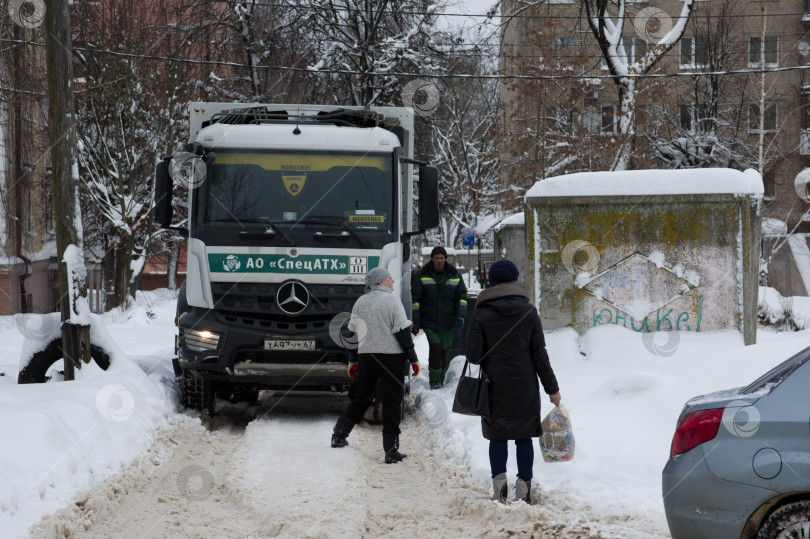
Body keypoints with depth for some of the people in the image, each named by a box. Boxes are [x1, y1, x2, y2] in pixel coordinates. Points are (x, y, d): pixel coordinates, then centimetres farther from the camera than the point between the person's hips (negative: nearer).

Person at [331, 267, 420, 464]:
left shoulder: (360, 303, 9)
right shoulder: (392, 301, -8)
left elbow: (352, 333, 12)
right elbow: (402, 332, -10)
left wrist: (353, 361, 21)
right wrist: (413, 359, -4)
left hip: (365, 356, 5)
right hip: (391, 356, -5)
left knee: (362, 398, 21)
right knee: (392, 403, -1)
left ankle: (338, 436, 21)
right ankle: (391, 451, -3)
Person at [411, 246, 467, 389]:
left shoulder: (455, 275, 5)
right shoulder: (422, 275, 0)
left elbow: (461, 296, 7)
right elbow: (415, 299, 0)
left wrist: (461, 316, -7)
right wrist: (415, 321, -5)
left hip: (447, 322, 2)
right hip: (429, 321, -2)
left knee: (444, 350, 8)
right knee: (435, 347, -15)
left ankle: (441, 378, 27)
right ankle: (434, 381, -9)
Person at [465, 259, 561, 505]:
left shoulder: (482, 313, -6)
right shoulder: (528, 311, -2)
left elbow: (473, 354, -9)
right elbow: (539, 353, -1)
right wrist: (551, 387, 5)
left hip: (494, 386, -1)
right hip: (525, 385, 1)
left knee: (498, 437, 8)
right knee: (524, 436, 8)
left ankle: (499, 487, 0)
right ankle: (523, 490, 8)